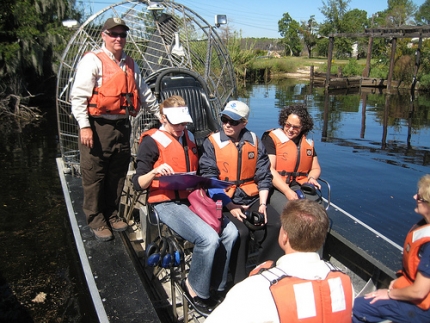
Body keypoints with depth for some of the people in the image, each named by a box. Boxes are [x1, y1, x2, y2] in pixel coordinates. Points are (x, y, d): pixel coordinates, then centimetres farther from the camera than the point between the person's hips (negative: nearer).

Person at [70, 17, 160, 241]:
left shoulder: (130, 65, 16)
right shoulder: (93, 61, -6)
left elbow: (145, 94, 25)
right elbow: (78, 95, -12)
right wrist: (84, 126, -18)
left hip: (122, 126, 7)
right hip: (98, 127, -6)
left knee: (117, 175, 13)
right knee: (94, 176, 1)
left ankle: (111, 215, 28)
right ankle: (96, 221, 14)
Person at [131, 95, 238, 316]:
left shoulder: (190, 138, 17)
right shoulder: (152, 142, -4)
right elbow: (138, 184, -8)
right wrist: (154, 172, -28)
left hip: (193, 198, 7)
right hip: (167, 202, -6)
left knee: (230, 232, -15)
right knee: (209, 239, -26)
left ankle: (216, 288, 2)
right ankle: (195, 289, 0)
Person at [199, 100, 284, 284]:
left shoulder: (254, 142, 7)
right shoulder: (212, 143, -4)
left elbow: (264, 176, 7)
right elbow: (209, 179, -9)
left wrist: (262, 204, -6)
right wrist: (230, 207, -16)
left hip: (252, 198, 4)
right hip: (224, 201, -3)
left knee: (275, 225, -19)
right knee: (241, 232, -28)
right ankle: (239, 282, -8)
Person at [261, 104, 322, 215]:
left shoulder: (308, 142, 16)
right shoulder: (271, 138, -2)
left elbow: (316, 168, 25)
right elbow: (269, 169, -11)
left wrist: (312, 178, 1)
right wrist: (287, 191, -18)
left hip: (301, 187, 5)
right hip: (276, 187, -5)